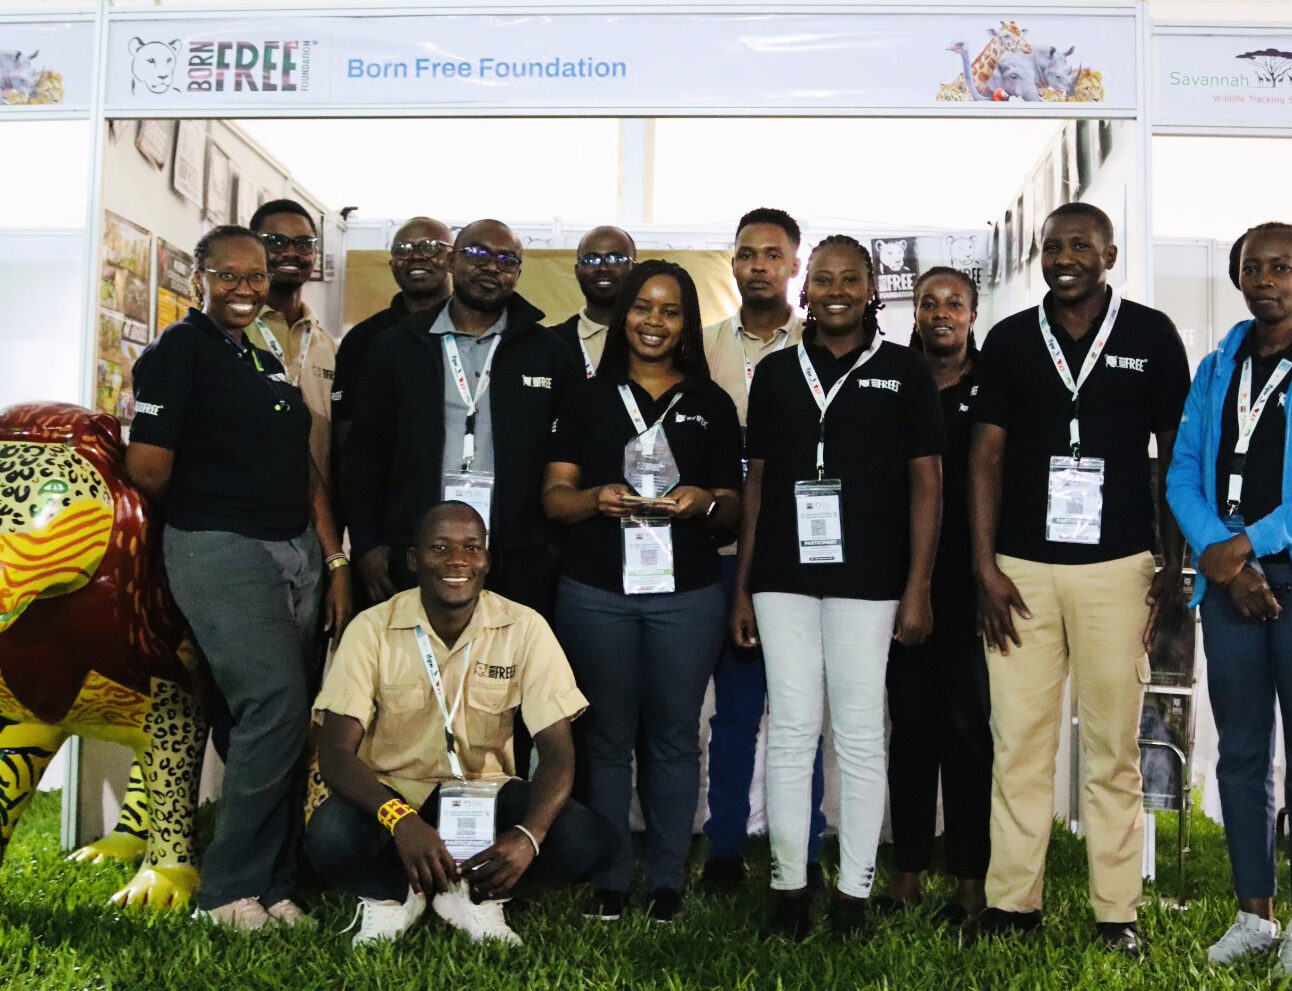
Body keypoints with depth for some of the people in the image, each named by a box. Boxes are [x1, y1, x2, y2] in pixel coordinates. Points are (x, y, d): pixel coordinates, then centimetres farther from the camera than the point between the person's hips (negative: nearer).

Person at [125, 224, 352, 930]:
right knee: (276, 707, -14)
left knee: (278, 719, 6)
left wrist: (336, 562, 12)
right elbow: (148, 468, -13)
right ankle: (229, 890, 0)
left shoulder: (268, 362, 19)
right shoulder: (179, 350, -4)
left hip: (296, 550, 7)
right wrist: (201, 507, 6)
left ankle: (269, 885, 15)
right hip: (221, 550, -7)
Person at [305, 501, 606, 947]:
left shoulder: (525, 628, -10)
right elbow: (336, 752, -18)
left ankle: (474, 896, 2)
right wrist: (401, 820, -38)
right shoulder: (373, 629, -13)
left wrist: (529, 835, -34)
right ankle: (391, 894, 2)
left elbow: (557, 750, -13)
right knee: (328, 838, -34)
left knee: (584, 837, -25)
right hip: (392, 793, -1)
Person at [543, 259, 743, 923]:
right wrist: (596, 498, -17)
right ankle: (609, 878, 14)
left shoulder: (712, 404, 12)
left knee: (674, 737, 4)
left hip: (687, 593, 0)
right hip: (596, 590, 0)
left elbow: (733, 510, 10)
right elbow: (554, 495, 4)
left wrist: (705, 502, -12)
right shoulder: (591, 397, 10)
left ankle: (667, 880, 15)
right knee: (607, 736, 5)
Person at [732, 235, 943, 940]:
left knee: (859, 734, 3)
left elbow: (926, 482, 3)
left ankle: (855, 891, 13)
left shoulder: (904, 371, 5)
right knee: (790, 729, 4)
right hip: (783, 576, 2)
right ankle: (788, 887, 13)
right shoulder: (776, 372, 11)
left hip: (867, 578, -2)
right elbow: (756, 480, 12)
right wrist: (742, 586, 7)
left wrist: (917, 588, -4)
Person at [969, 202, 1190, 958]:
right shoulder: (1010, 339, 7)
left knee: (1113, 746, 4)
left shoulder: (1152, 335, 4)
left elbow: (1176, 455, 7)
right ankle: (1013, 900, 12)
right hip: (1021, 567, 1)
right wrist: (984, 566, -2)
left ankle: (1117, 911, 13)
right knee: (1019, 740, 3)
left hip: (1118, 566, -1)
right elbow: (987, 456, 6)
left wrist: (1174, 567, 2)